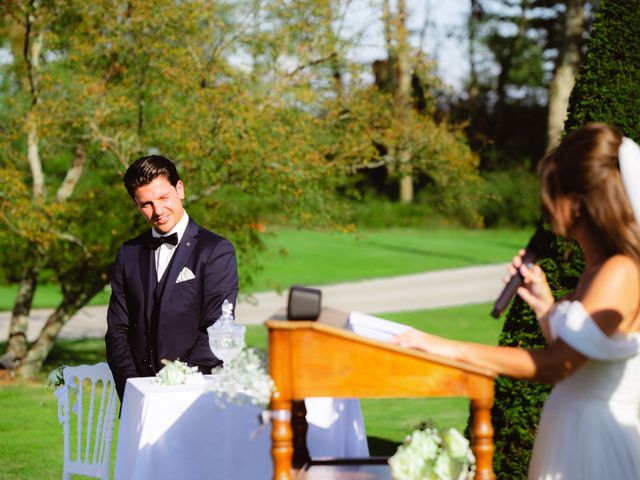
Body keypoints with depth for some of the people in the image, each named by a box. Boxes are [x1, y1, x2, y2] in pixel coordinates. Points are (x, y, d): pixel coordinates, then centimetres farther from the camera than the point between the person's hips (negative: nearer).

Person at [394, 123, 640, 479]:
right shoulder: (598, 268, 11)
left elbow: (556, 365, -23)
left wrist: (453, 349, -21)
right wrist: (544, 304, 13)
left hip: (595, 434, -9)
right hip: (569, 424, 9)